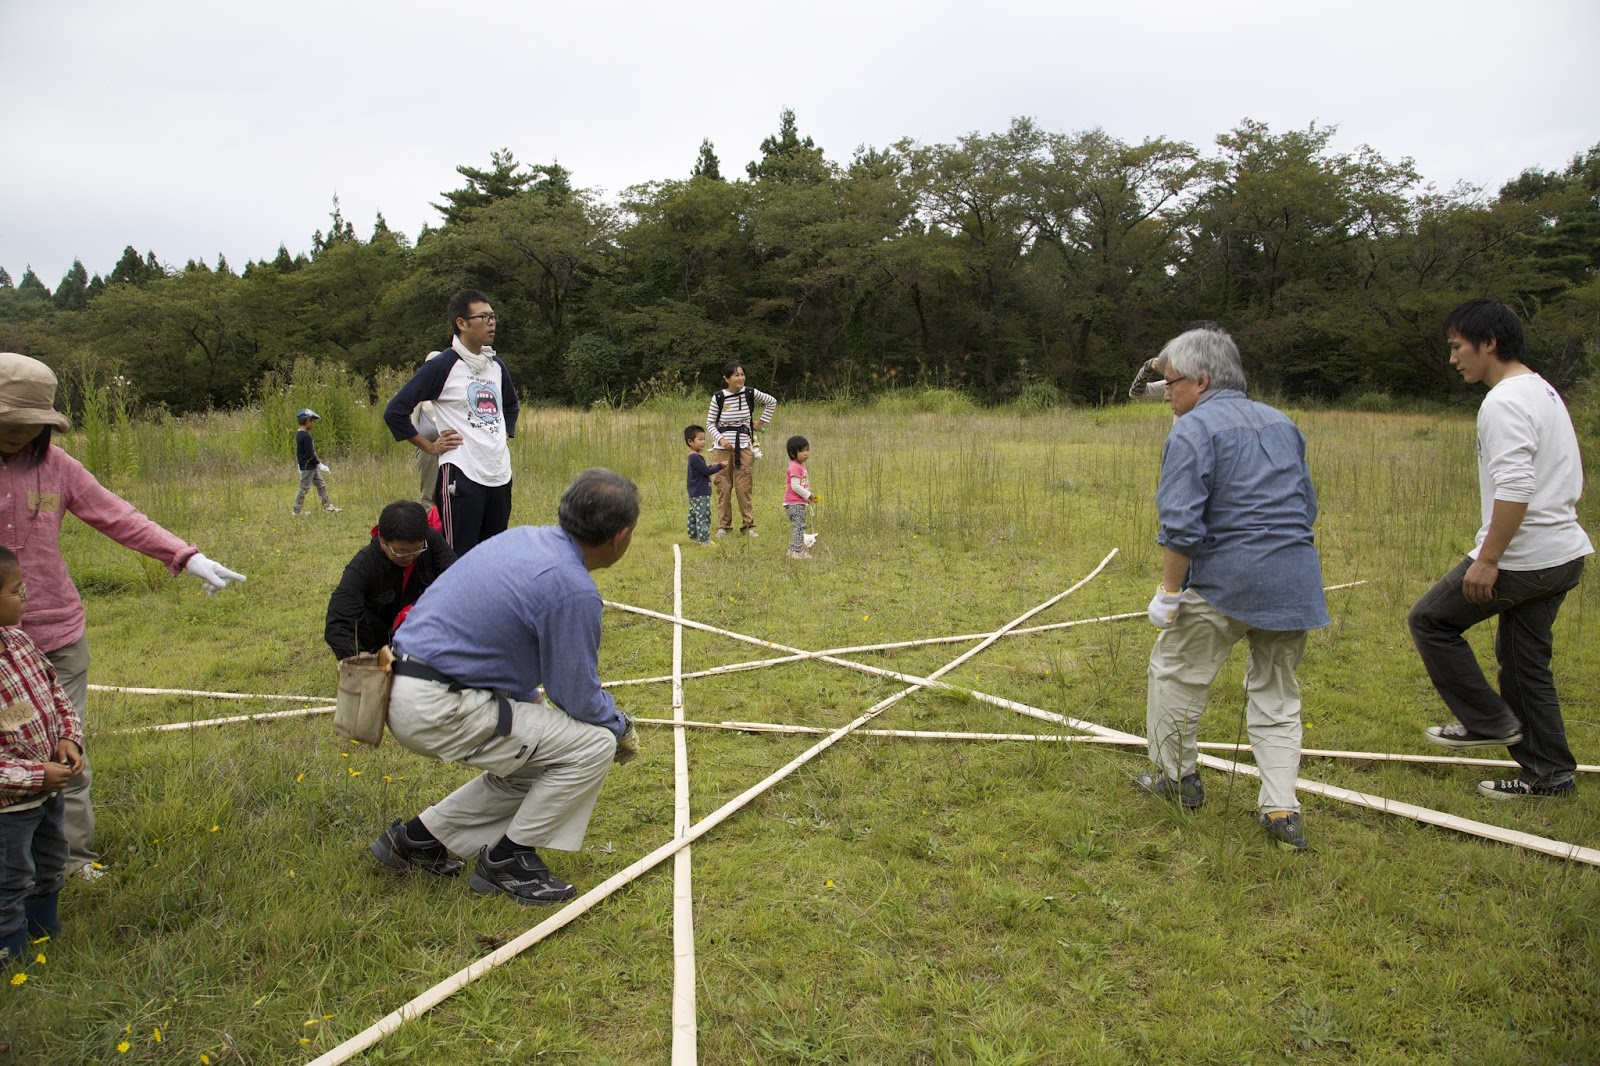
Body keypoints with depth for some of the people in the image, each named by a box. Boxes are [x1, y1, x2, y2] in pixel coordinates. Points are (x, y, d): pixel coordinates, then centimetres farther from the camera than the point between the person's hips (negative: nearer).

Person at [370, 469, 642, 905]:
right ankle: (507, 861, 8)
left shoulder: (526, 537, 7)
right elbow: (578, 696, -10)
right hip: (440, 709, -10)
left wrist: (531, 699, 24)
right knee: (594, 745, -6)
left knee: (537, 760, 20)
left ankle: (419, 836, 26)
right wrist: (623, 727, 9)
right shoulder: (573, 589, -20)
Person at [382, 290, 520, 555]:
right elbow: (394, 412, -9)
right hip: (461, 476, -7)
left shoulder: (496, 365, 13)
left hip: (500, 476, 7)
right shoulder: (441, 366, -7)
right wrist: (430, 447, -6)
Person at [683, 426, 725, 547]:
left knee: (693, 516, 17)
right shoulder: (695, 458, -19)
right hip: (700, 494, -11)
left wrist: (710, 466, 7)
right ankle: (704, 540, -13)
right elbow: (706, 471, -20)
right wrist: (719, 466, -11)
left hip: (694, 494, 11)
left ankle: (693, 536, 27)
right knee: (703, 516, -11)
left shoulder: (694, 457, 13)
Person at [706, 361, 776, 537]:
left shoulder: (750, 393, -1)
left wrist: (762, 423, 11)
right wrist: (720, 439, -14)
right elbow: (710, 423, 2)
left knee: (744, 488, -1)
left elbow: (772, 402, 15)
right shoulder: (718, 397, -4)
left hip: (744, 447, 0)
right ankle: (723, 526, 11)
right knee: (723, 488, 2)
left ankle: (749, 526, 8)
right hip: (722, 448, 0)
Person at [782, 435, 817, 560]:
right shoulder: (795, 467, -16)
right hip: (794, 503, -10)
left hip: (799, 502, 10)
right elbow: (795, 486, -23)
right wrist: (808, 495, -15)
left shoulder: (800, 466, 15)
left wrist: (808, 496, 12)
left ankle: (792, 549, 24)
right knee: (799, 526, -12)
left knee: (797, 527, 16)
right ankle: (797, 551, -12)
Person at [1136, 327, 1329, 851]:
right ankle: (1282, 810, 11)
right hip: (1297, 584, 7)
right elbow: (1307, 505, 21)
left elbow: (1181, 524, -18)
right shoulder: (1281, 424, 14)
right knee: (1276, 694, 15)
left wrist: (1169, 591, -11)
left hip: (1225, 582, -7)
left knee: (1176, 673, 13)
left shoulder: (1193, 430, -10)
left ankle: (1178, 776, 25)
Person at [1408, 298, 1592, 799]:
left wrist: (1488, 559, -24)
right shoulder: (1546, 393, 16)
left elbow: (1515, 489, -27)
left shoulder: (1504, 403, -17)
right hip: (1563, 553, 10)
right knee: (1526, 661, 16)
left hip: (1521, 559, -10)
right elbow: (1571, 479, 22)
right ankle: (1550, 772, 20)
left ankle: (1491, 721, 9)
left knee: (1430, 621, 5)